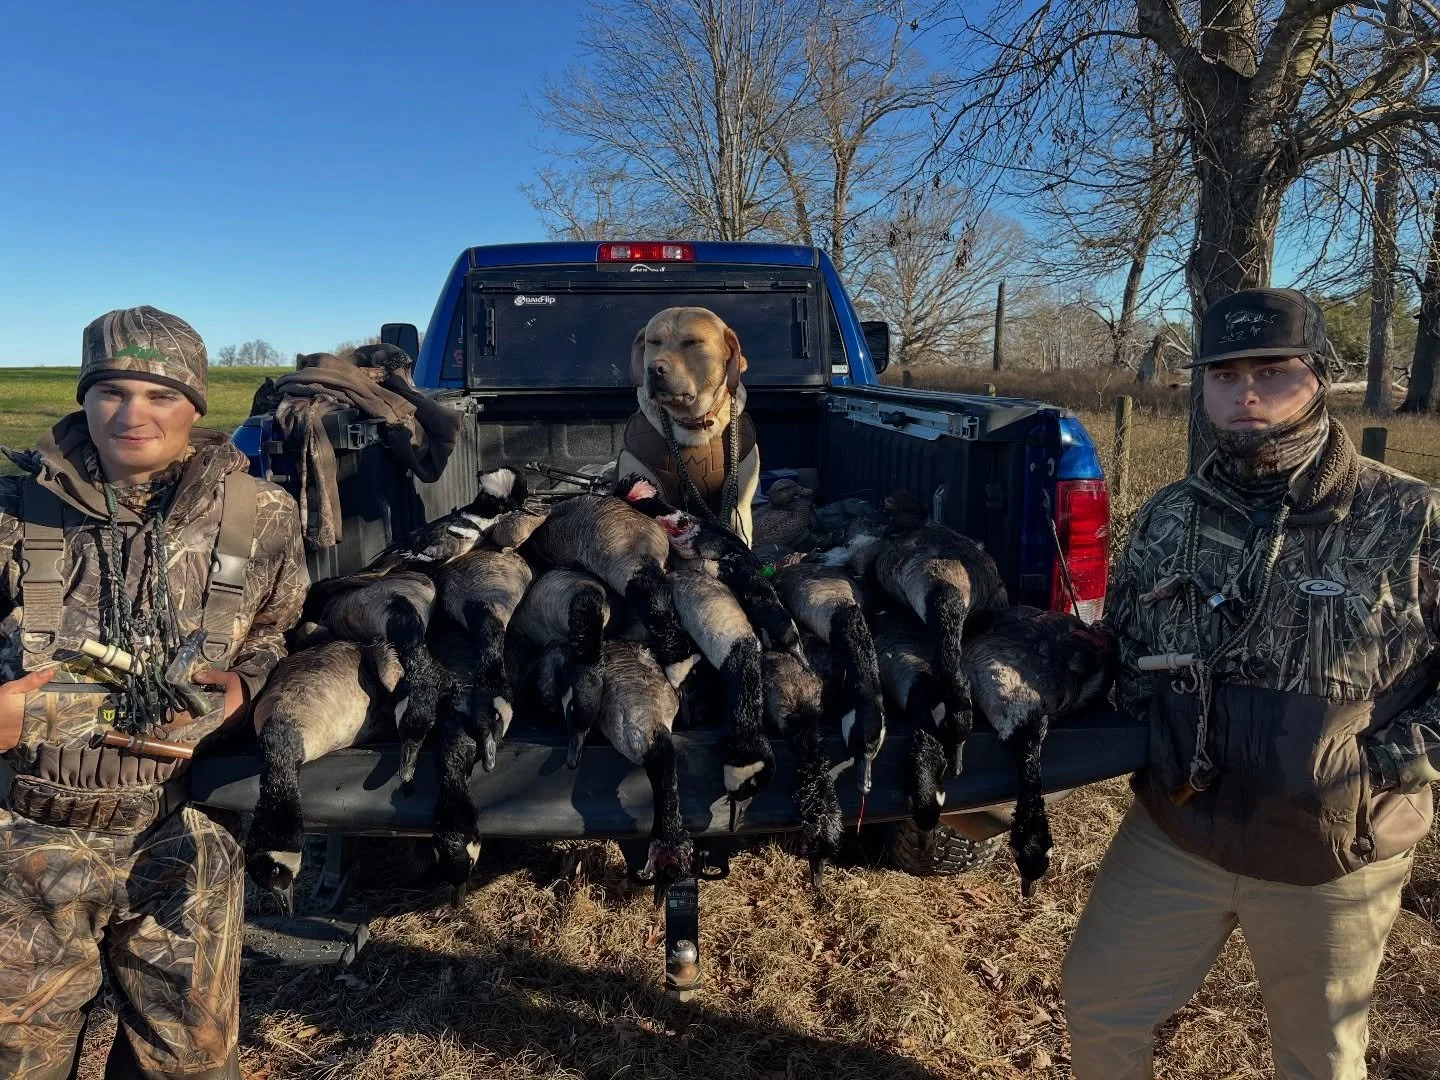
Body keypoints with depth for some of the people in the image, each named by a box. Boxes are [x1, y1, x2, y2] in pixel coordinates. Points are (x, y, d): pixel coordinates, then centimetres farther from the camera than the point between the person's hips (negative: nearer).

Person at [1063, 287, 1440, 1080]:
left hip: (1333, 859, -2)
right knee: (1097, 1000, 16)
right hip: (1172, 833, 3)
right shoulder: (1169, 517, -2)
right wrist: (1155, 736, -7)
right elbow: (1122, 643, 8)